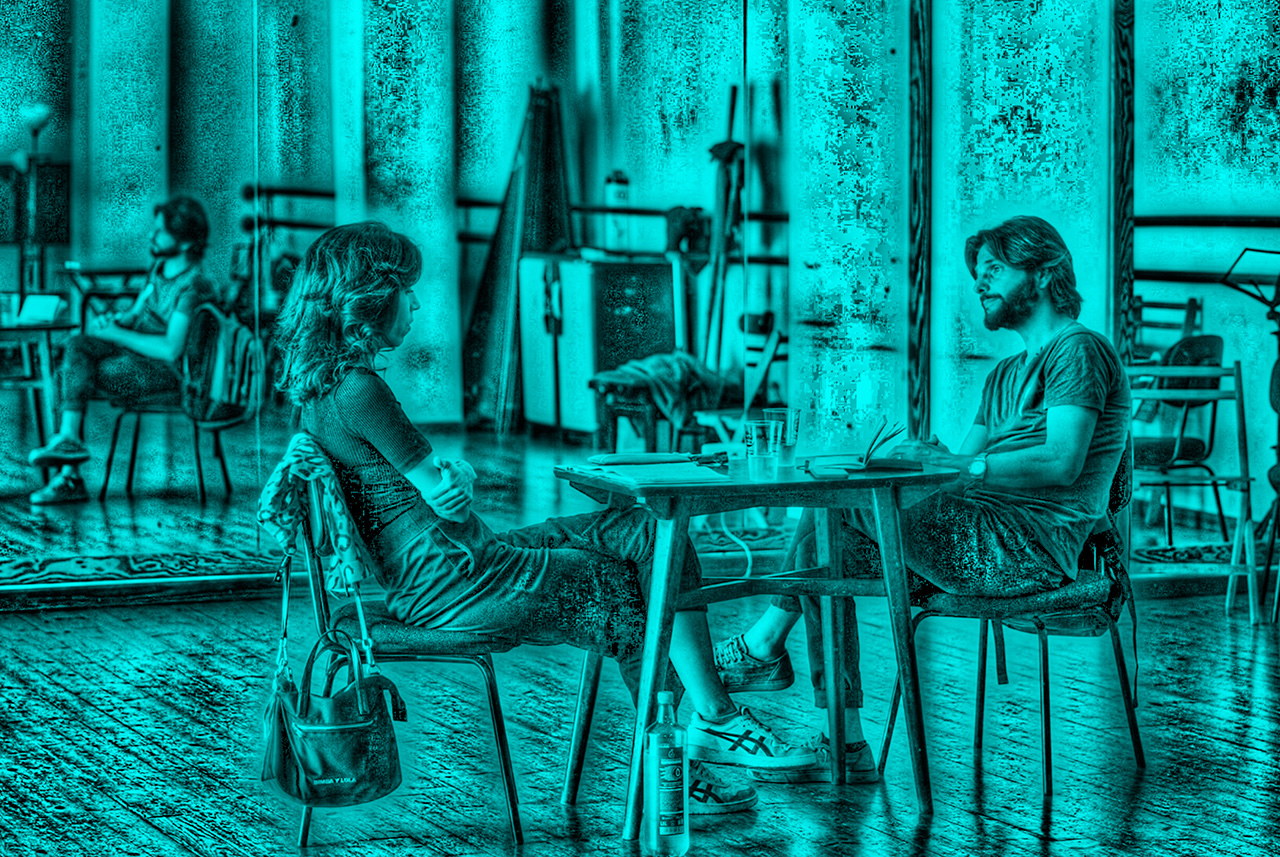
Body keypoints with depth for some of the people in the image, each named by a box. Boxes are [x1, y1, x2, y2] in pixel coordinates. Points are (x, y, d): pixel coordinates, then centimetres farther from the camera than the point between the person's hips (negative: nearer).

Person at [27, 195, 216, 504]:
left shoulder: (192, 285, -18)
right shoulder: (159, 266, 9)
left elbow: (170, 350, -23)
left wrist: (115, 333, -17)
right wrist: (114, 319, -5)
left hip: (163, 369, -8)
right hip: (135, 350, 8)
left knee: (73, 377, -20)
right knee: (76, 345, -18)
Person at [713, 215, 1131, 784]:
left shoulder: (1078, 350, -4)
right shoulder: (1006, 374, 27)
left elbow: (1062, 462, -19)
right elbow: (967, 466, 18)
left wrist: (954, 462, -22)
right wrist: (913, 460, -3)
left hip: (1028, 550, -10)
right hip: (979, 538, 10)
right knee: (826, 549, -5)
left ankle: (760, 649, -1)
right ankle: (842, 748, -8)